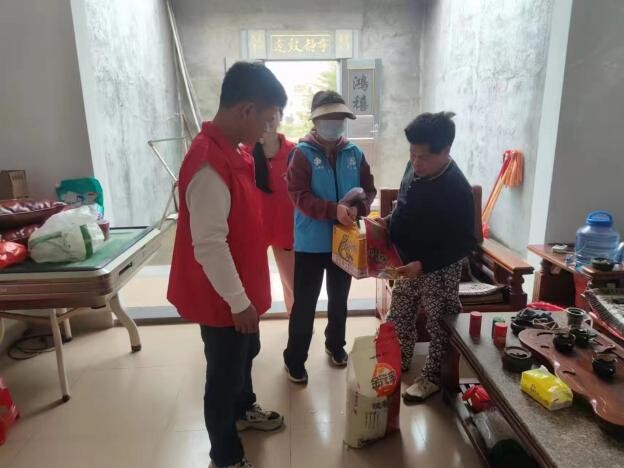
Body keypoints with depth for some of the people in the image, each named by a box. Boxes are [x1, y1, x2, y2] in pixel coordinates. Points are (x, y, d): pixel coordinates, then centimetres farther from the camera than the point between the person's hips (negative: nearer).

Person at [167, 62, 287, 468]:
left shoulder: (232, 151, 3)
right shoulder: (210, 164, -29)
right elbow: (209, 246, -28)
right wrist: (238, 302, -22)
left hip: (241, 289, 10)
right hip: (223, 298, -10)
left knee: (247, 352, 28)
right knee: (225, 373, 10)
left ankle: (244, 409, 55)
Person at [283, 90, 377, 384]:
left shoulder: (354, 153, 3)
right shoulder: (302, 154, -10)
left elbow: (369, 190, 4)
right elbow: (299, 196, -18)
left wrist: (357, 209, -17)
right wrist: (334, 210, -31)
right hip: (311, 243, -4)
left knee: (339, 298, 20)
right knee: (305, 303, 5)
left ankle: (335, 345, 42)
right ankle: (295, 359, 21)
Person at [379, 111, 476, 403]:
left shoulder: (457, 189, -27)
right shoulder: (414, 167, -5)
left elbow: (466, 243, -23)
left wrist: (424, 264, -28)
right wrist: (388, 222, -2)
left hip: (439, 271, -8)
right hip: (408, 263, 8)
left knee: (439, 327, 13)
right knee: (399, 317, 23)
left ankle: (432, 378, 35)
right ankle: (400, 363, 46)